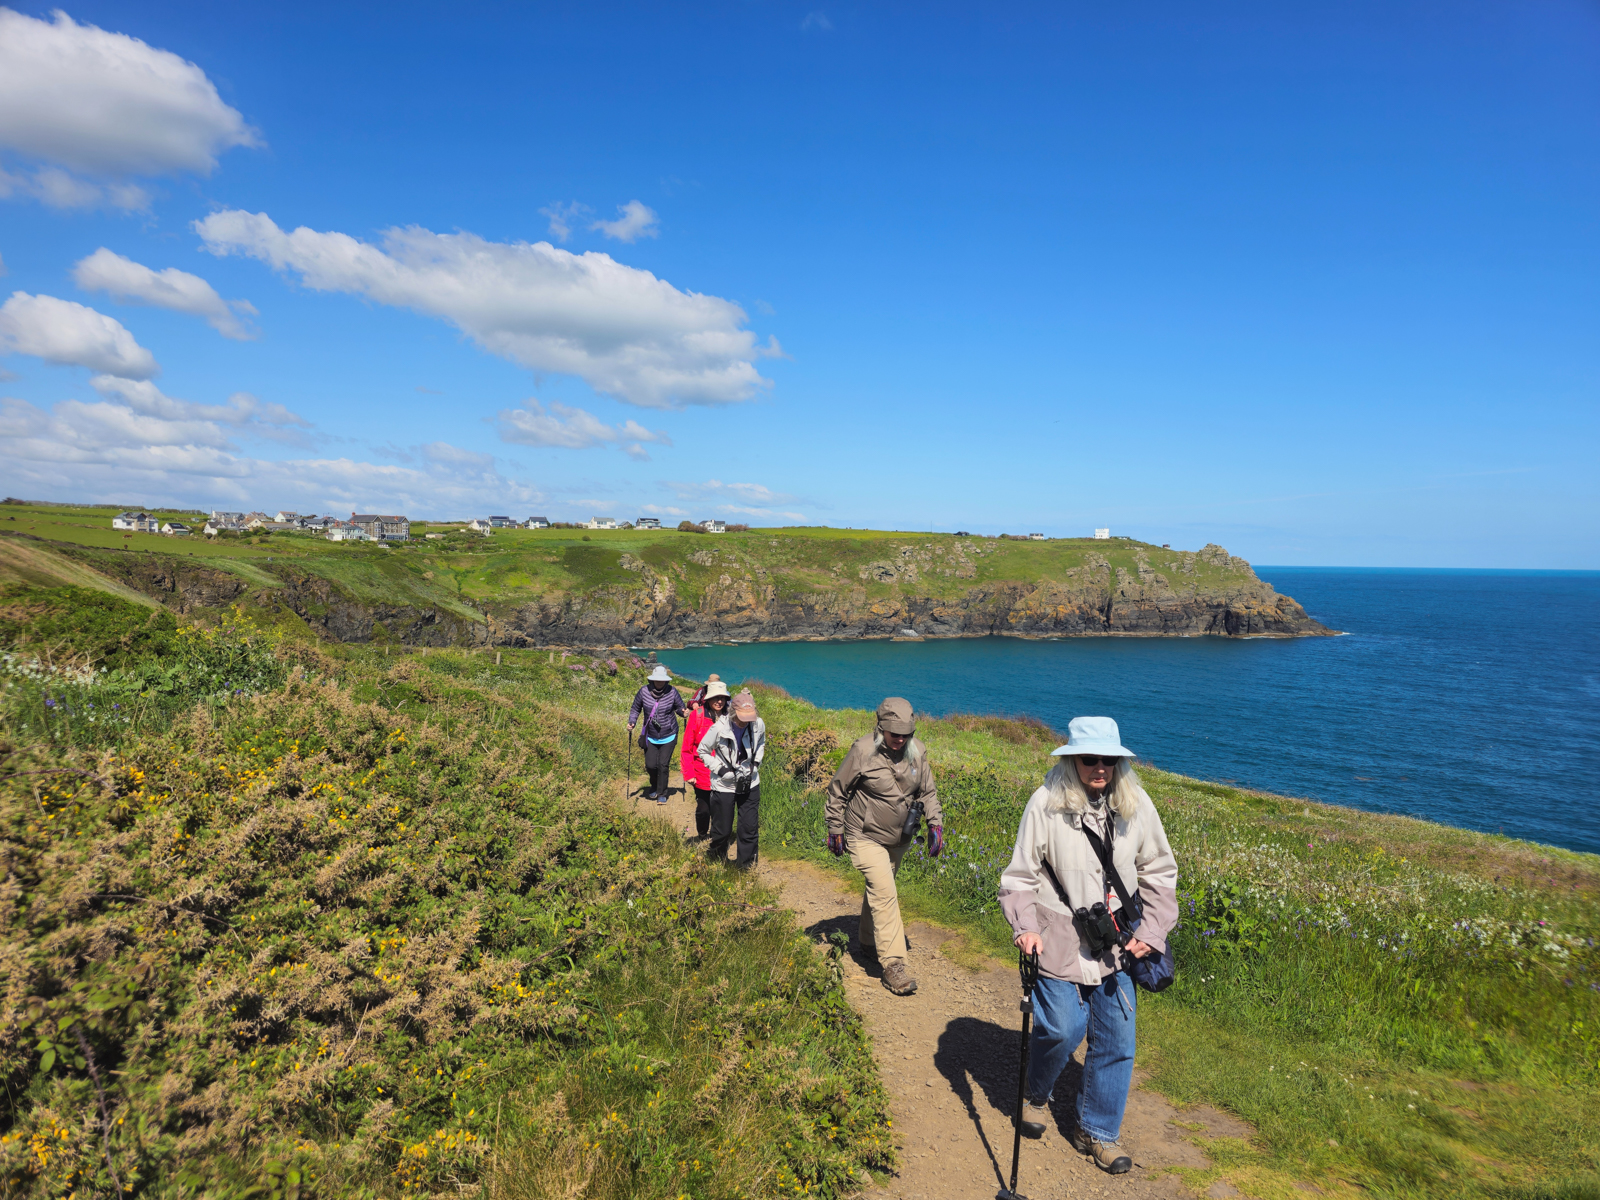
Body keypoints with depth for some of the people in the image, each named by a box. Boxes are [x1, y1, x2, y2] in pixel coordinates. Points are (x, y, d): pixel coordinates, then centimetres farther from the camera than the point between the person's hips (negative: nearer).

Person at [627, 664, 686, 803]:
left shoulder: (672, 692, -10)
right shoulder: (644, 691, -8)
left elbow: (680, 707, 2)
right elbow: (635, 709, 4)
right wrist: (631, 722, -10)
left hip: (668, 736, -1)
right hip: (650, 737, 1)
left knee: (664, 765, -4)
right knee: (650, 765, -1)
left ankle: (662, 794, 13)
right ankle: (654, 787, 31)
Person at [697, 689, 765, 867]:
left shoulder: (759, 725, -9)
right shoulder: (720, 728, -20)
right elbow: (703, 751, -6)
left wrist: (756, 762, 2)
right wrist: (721, 769, -14)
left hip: (750, 784, 3)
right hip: (724, 786, -3)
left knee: (750, 829, 4)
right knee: (722, 831, 8)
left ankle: (745, 867, 22)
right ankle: (715, 864, 37)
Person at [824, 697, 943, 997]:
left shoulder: (917, 752, -7)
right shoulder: (863, 751, -20)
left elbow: (928, 792, 8)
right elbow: (837, 791, -9)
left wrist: (935, 824, -1)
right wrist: (835, 830, -3)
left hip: (898, 840, 5)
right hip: (865, 837, -5)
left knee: (880, 890, 19)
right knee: (884, 893, -16)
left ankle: (869, 941, 42)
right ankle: (893, 965, -15)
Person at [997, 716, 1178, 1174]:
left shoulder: (1136, 805, -3)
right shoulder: (1046, 803, -14)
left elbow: (1159, 872, 9)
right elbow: (1021, 875, -7)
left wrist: (1152, 930, 1)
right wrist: (1025, 926, -19)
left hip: (1117, 944, 4)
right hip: (1060, 942, -3)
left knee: (1116, 1040, 8)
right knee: (1062, 1029, -3)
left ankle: (1097, 1131, 30)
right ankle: (1037, 1096, 32)